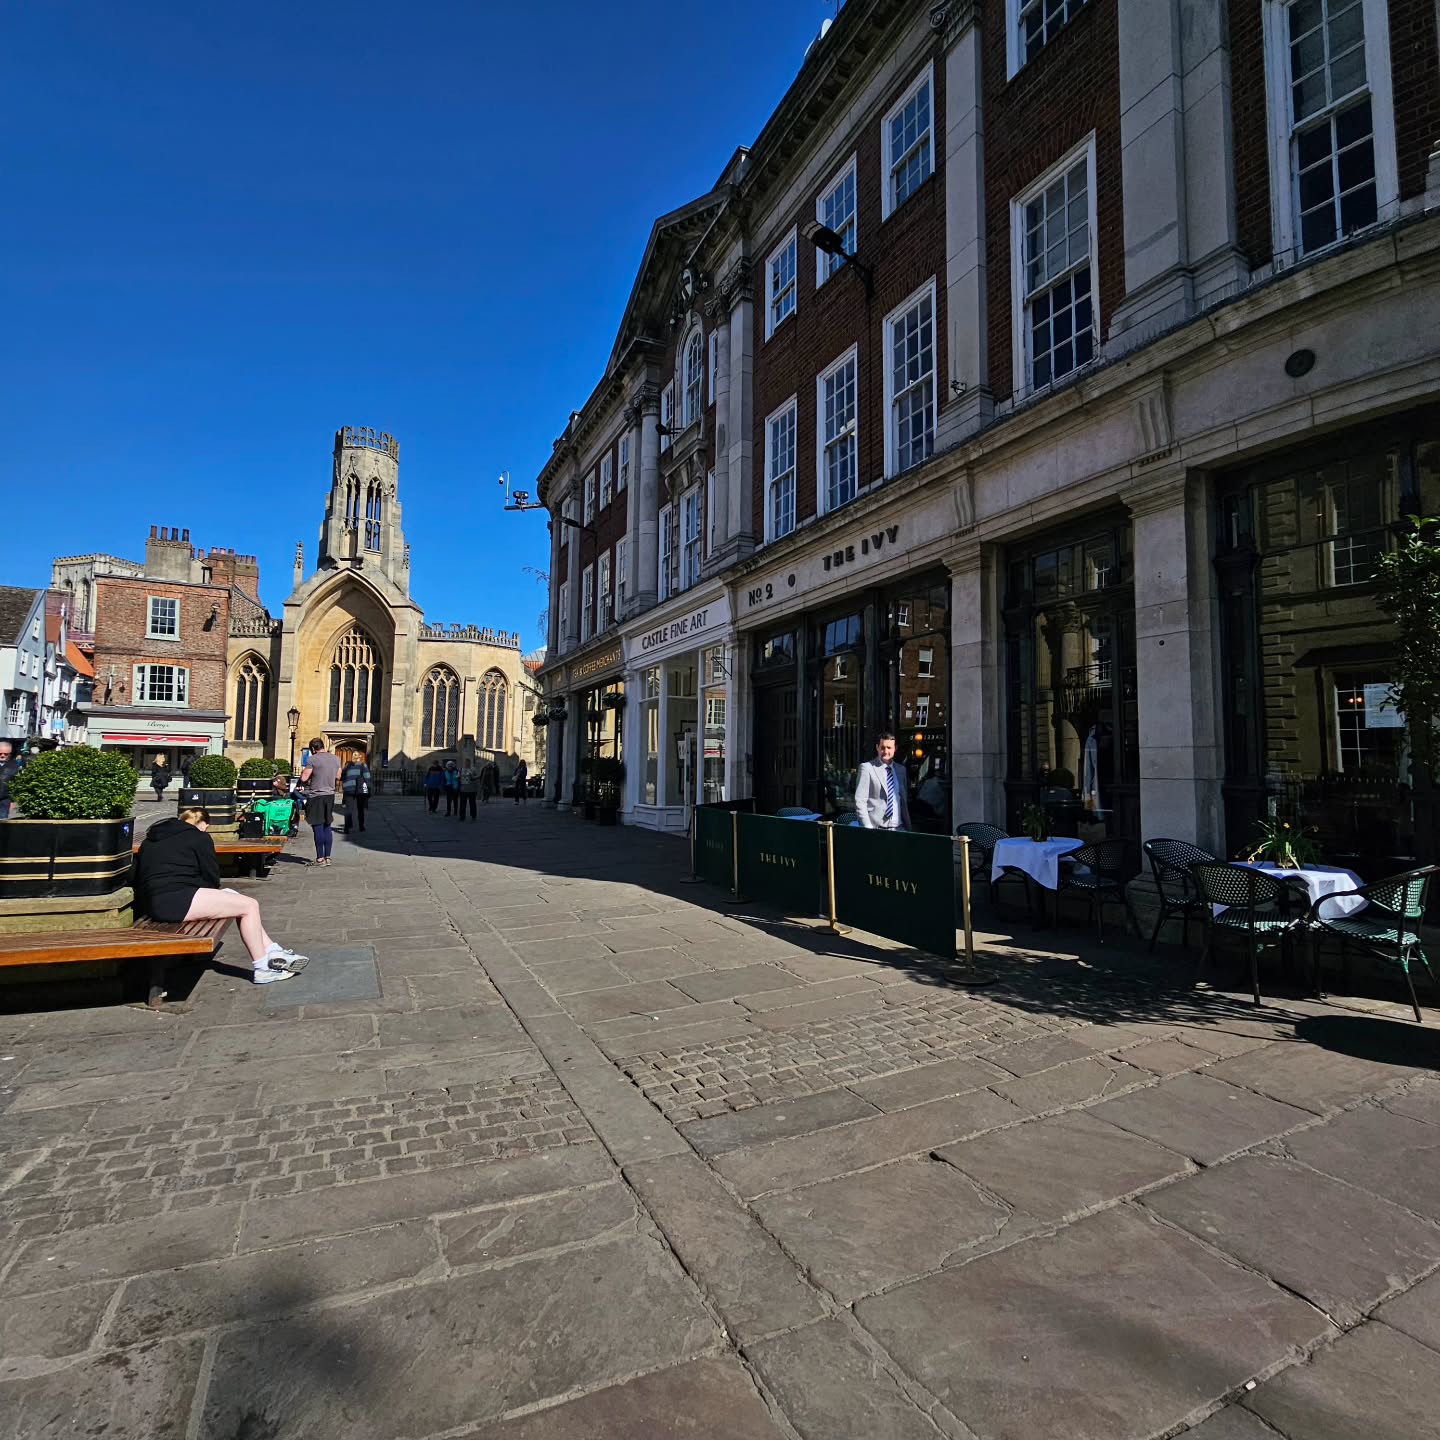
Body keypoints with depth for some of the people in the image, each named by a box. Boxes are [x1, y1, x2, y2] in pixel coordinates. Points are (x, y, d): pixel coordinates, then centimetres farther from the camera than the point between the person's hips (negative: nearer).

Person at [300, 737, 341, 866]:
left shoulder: (313, 759, -11)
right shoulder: (335, 759, 8)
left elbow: (304, 778, -12)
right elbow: (338, 776, 18)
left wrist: (302, 772, 8)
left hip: (316, 796, -5)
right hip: (330, 795, 5)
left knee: (318, 827, -1)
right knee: (327, 827, 10)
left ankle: (320, 858, 1)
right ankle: (327, 857, 11)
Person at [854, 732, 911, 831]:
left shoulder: (901, 769, 12)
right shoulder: (867, 768, -4)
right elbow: (860, 801, -8)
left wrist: (908, 826, 10)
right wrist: (868, 827, -15)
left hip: (899, 828, 4)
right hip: (876, 828, -4)